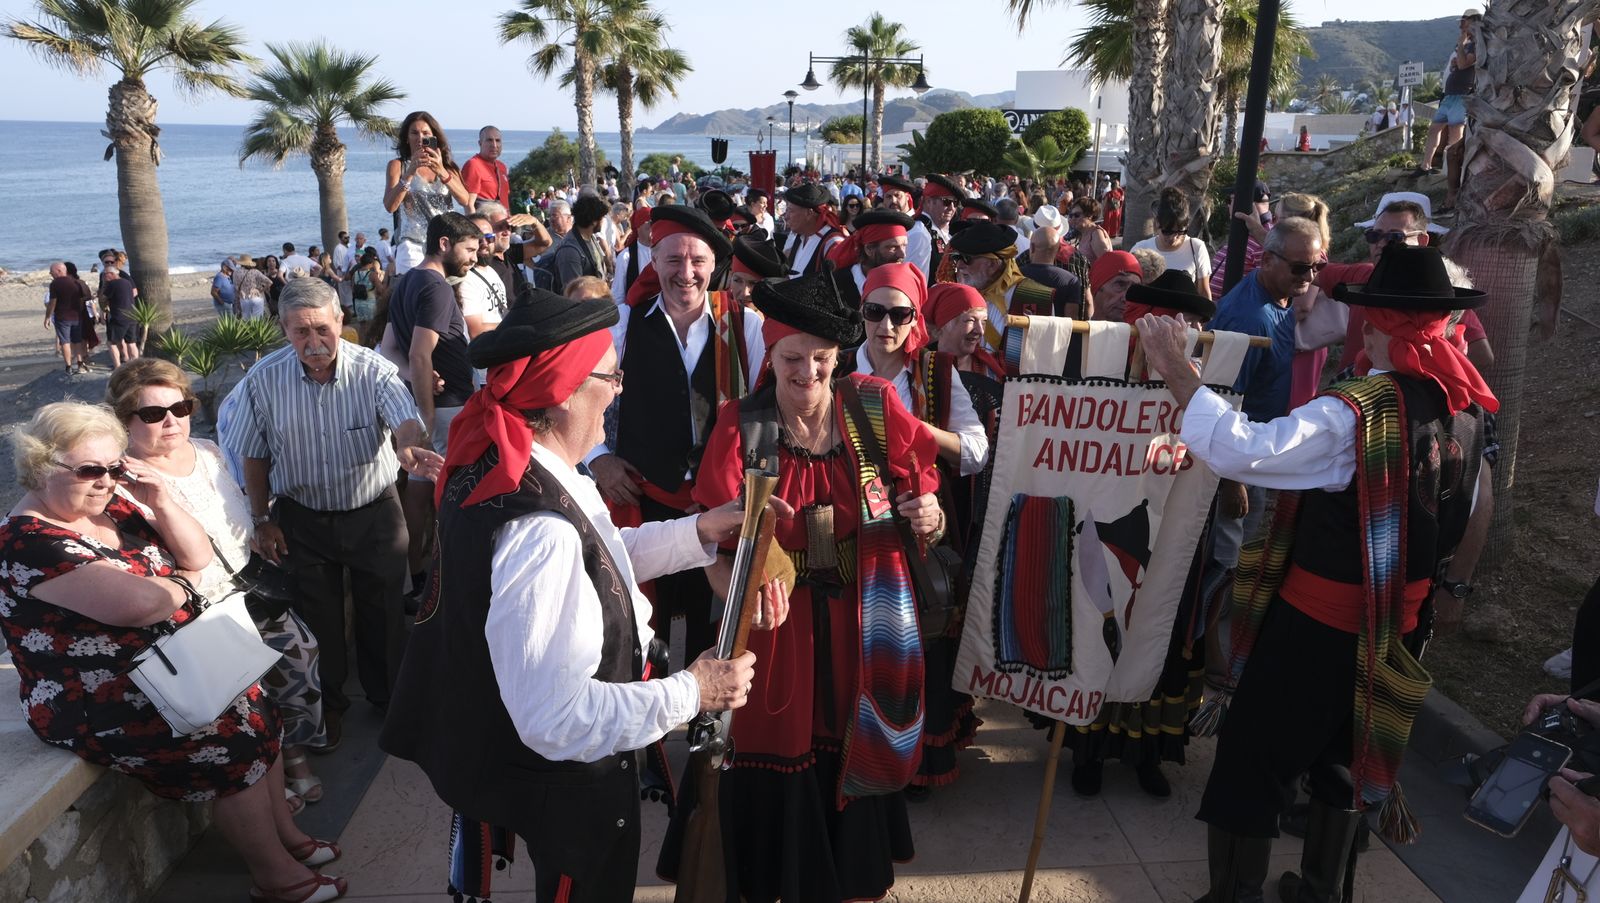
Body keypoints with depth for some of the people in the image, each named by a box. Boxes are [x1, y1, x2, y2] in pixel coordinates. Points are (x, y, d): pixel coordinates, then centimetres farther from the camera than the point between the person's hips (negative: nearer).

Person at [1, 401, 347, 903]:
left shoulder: (112, 504, 2)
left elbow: (198, 558, 6)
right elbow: (138, 603, -35)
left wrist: (162, 501, -10)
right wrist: (178, 588, -12)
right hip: (96, 704, -8)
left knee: (258, 709, 0)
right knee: (232, 740, -14)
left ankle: (284, 834, 16)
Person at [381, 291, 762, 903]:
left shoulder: (504, 463, -7)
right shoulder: (540, 531, -38)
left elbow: (597, 559, 7)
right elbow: (557, 719, -37)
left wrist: (700, 530, -2)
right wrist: (691, 693, -27)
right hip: (570, 788, -9)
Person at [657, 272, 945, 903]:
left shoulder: (875, 407, -5)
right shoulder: (741, 425, -8)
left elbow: (926, 519, 1)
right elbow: (717, 544, -11)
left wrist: (929, 516, -22)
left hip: (864, 632, 1)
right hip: (777, 630, -1)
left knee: (855, 754, 17)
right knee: (776, 767, 9)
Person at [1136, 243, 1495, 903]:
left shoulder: (1356, 414, -26)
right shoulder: (1468, 408, -2)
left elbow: (1240, 451, -37)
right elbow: (1457, 520, 11)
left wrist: (1177, 373, -31)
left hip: (1317, 623, -8)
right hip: (1399, 625, 8)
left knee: (1252, 764, 6)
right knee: (1343, 755, 25)